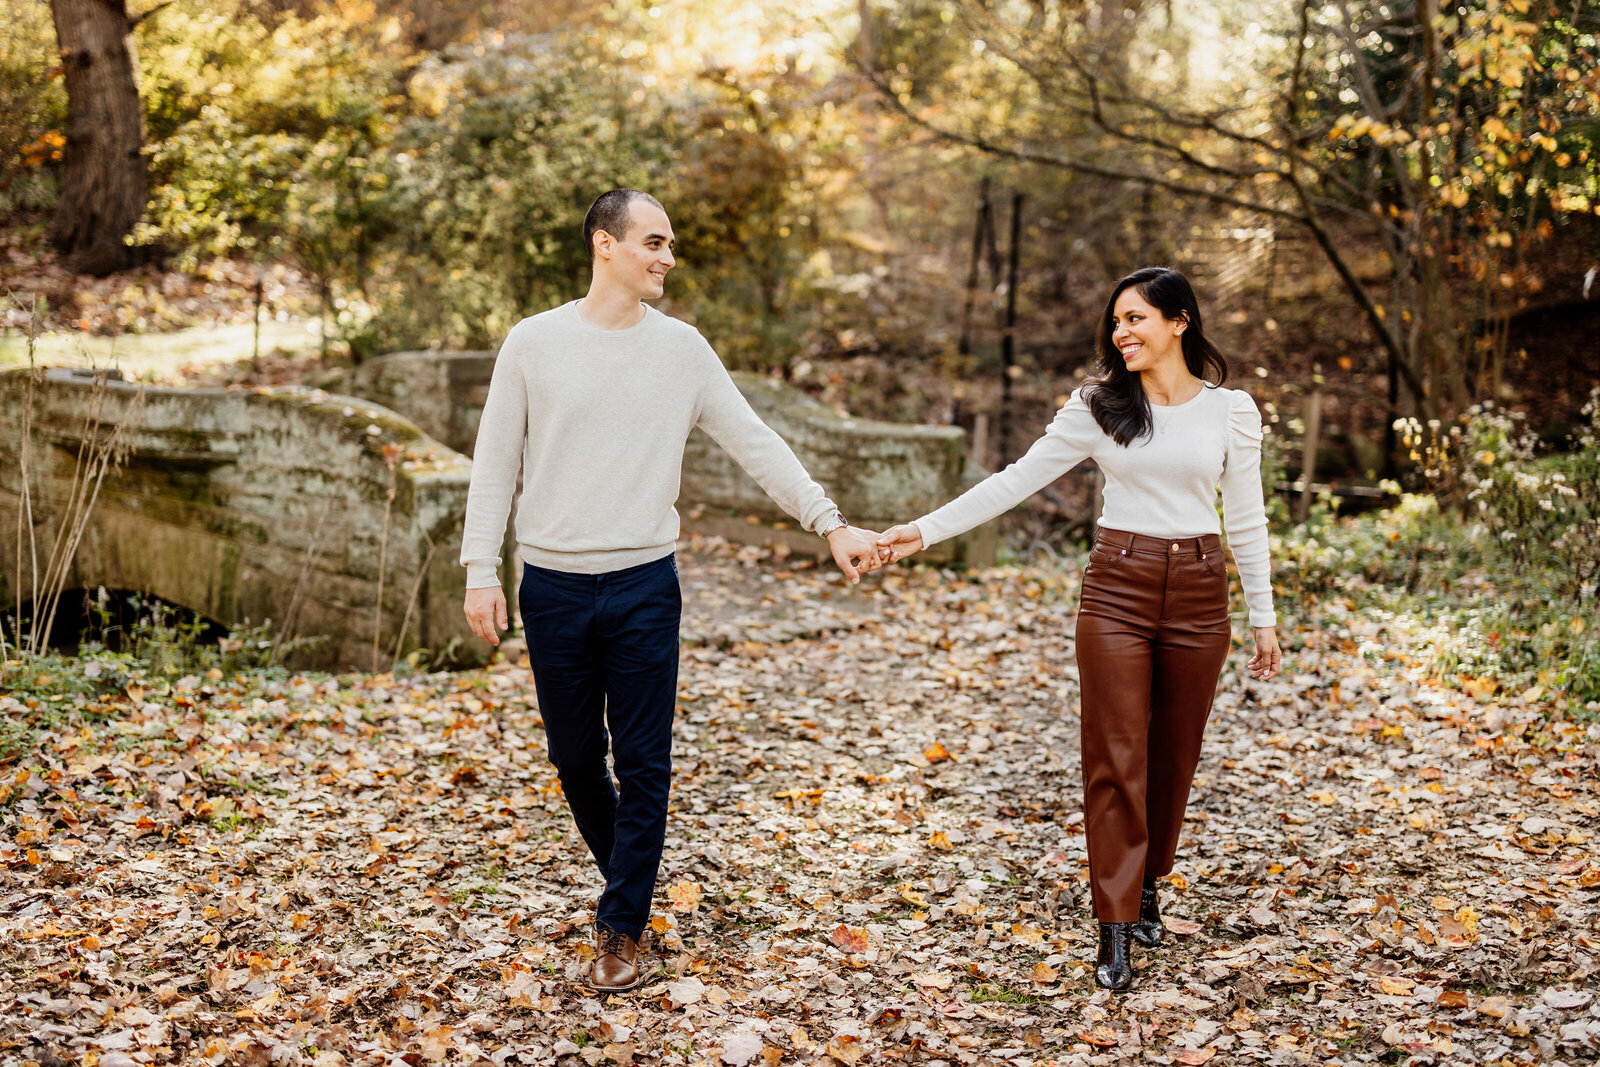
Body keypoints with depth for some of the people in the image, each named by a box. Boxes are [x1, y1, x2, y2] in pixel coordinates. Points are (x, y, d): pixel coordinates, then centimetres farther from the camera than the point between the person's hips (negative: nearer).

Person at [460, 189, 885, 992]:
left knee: (643, 767, 0)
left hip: (644, 586, 0)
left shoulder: (682, 348, 2)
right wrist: (481, 571, -3)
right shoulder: (534, 342, -1)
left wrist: (828, 521, -4)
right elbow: (495, 462, 3)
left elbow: (754, 444, 4)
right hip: (552, 586, 0)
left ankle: (621, 930, 13)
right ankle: (628, 881, 35)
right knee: (575, 758, 11)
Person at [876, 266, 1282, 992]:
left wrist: (1263, 617, 7)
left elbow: (1245, 519, 7)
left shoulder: (1231, 411, 2)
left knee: (1173, 755, 10)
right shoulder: (1097, 406, 1)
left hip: (1198, 592, 1)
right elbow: (1016, 481, -1)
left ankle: (1146, 884, 33)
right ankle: (1116, 930, 1)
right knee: (1115, 757, -4)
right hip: (1116, 586, -1)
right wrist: (926, 530, -8)